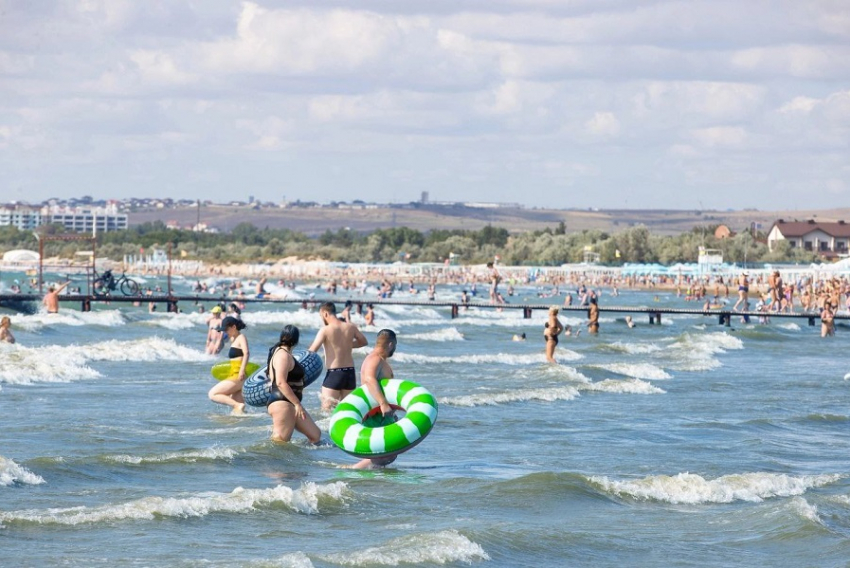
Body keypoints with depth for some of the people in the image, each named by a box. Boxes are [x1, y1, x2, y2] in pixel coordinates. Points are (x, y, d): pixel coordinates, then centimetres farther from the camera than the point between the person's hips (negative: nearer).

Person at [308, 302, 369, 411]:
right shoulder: (351, 327, 4)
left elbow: (311, 352, -16)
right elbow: (364, 342, 21)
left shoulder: (325, 330, -11)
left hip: (334, 373, -6)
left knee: (327, 410, -4)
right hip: (350, 372, 6)